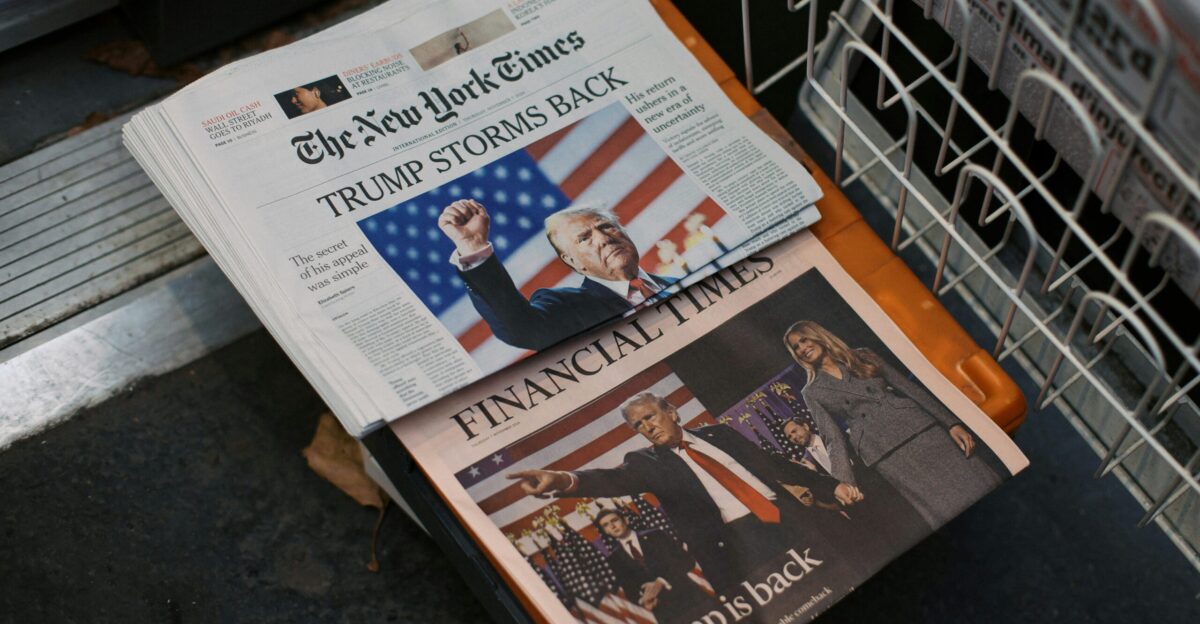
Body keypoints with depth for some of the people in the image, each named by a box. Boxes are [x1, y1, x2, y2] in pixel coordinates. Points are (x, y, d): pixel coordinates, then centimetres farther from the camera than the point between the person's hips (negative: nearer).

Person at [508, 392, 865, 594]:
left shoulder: (718, 435, 15)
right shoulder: (647, 462, 4)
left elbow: (773, 465, 18)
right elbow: (618, 480, -16)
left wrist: (829, 487, 16)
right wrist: (565, 481, -37)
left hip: (788, 518, 4)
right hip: (740, 541, -4)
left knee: (855, 588, 1)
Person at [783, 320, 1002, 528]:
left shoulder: (862, 357, 16)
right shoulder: (812, 392, 10)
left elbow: (909, 387, 12)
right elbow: (834, 438, 1)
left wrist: (951, 423, 5)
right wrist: (846, 481, -16)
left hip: (917, 425, 3)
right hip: (885, 453, -3)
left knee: (980, 485, -8)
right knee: (948, 510, -17)